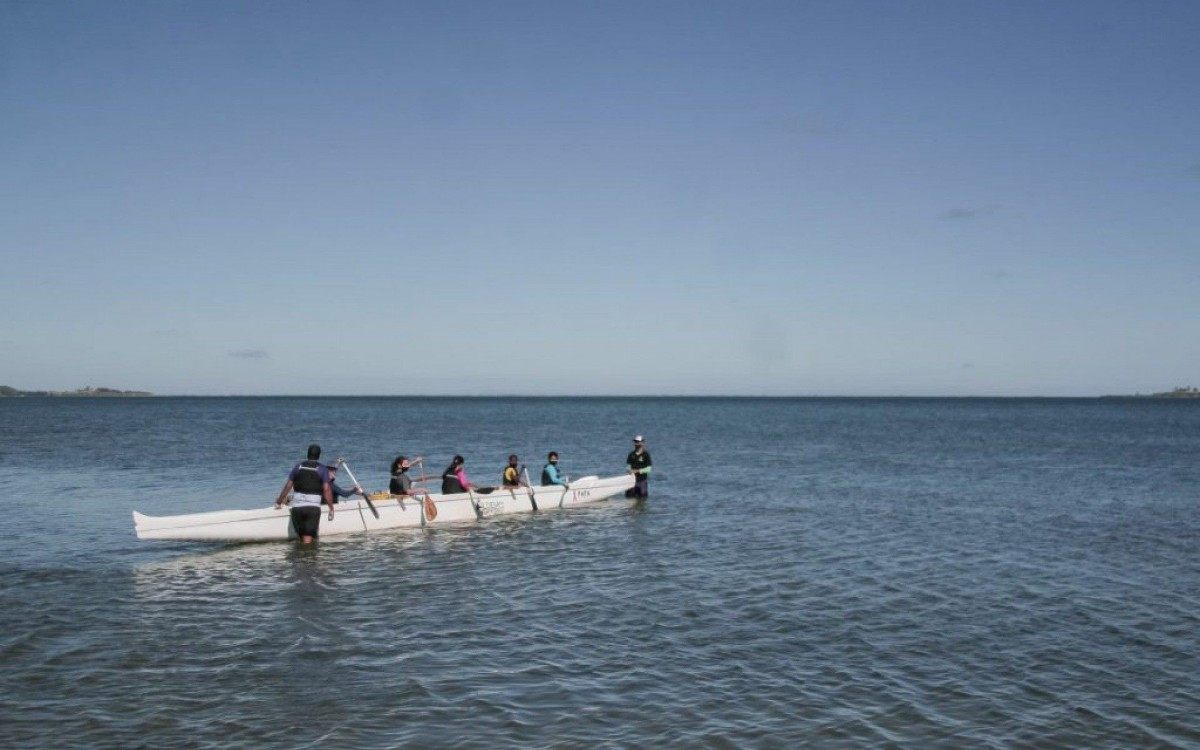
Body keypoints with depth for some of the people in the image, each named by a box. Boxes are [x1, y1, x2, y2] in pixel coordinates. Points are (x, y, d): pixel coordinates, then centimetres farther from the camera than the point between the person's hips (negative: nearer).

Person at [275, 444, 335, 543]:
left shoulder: (298, 467, 10)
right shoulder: (322, 469, 2)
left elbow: (287, 486, 11)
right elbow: (326, 490, -6)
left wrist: (279, 502, 23)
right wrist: (331, 508, -1)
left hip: (297, 507, 3)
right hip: (314, 507, -3)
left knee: (301, 536, 15)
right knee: (308, 539, -6)